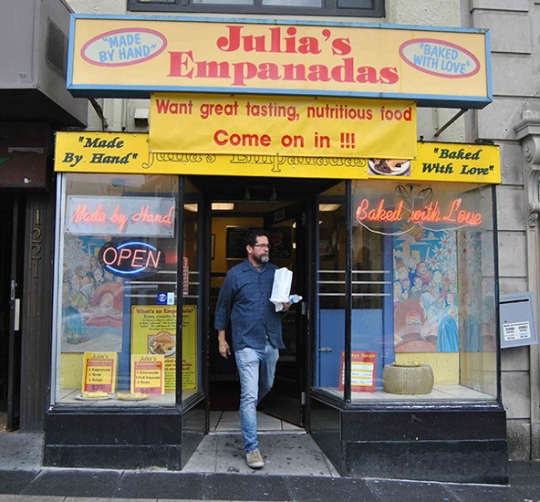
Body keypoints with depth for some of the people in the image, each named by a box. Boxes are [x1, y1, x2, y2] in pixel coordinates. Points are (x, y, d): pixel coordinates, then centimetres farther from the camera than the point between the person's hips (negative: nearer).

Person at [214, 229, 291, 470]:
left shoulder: (275, 272, 7)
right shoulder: (235, 274, -2)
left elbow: (284, 299, 20)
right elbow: (223, 307, 5)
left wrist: (286, 306, -4)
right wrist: (221, 338, 4)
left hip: (271, 342, 5)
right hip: (247, 342, -5)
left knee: (266, 386, 22)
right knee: (249, 394, -8)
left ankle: (246, 412, 52)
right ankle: (251, 447, 0)